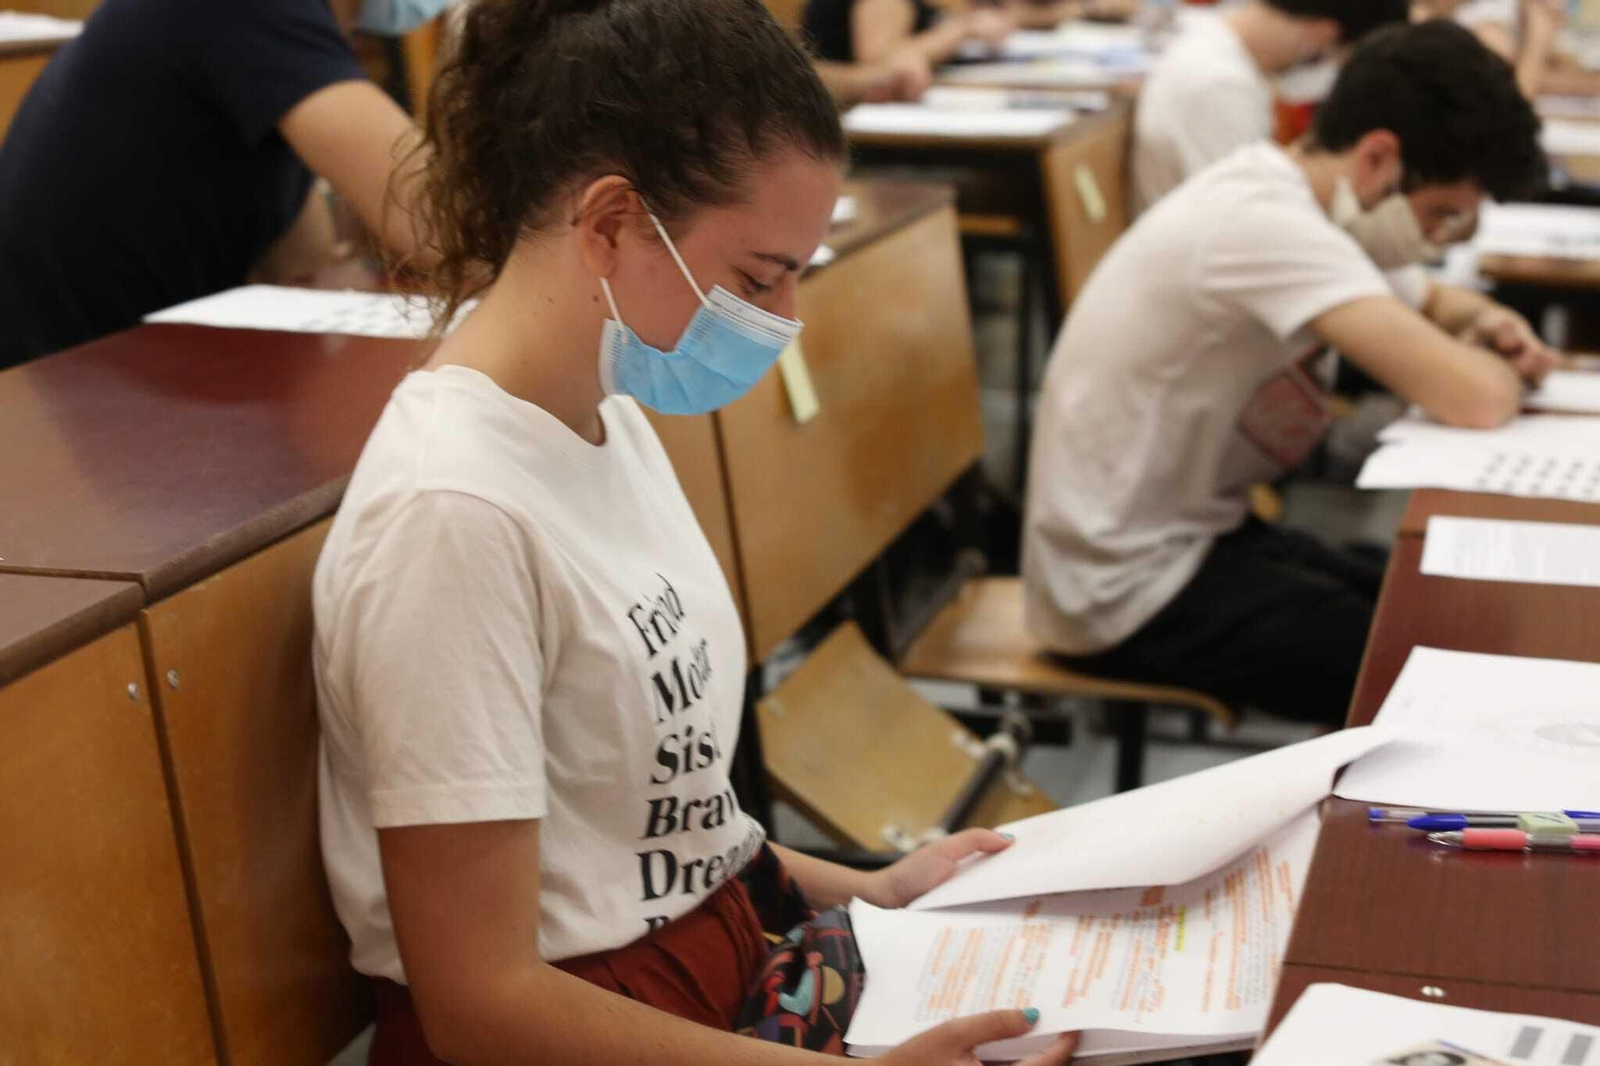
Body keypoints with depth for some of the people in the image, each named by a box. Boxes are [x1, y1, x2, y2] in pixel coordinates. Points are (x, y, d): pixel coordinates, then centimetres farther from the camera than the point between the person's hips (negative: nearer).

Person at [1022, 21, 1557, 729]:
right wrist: (1496, 361, -9)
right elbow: (1474, 400, -34)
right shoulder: (1268, 226, -27)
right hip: (1127, 595, -10)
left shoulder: (1270, 192, 3)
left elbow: (1401, 298, 22)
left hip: (1178, 535, 10)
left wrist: (1474, 320, -1)